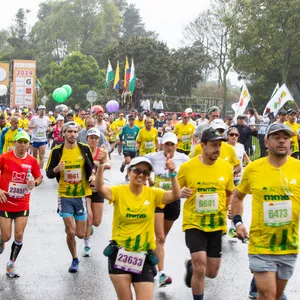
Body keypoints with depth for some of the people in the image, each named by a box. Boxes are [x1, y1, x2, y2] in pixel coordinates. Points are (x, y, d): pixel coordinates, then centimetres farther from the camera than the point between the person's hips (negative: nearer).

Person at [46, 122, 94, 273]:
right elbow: (49, 174, -2)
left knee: (80, 234, 3)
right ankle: (75, 259, 18)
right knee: (71, 232, -7)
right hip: (65, 196, -1)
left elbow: (92, 170, 9)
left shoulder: (85, 149, -3)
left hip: (81, 195, 1)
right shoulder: (57, 151, -5)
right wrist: (56, 170, -22)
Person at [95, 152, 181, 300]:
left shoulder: (153, 194, 0)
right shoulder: (119, 191, -5)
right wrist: (101, 165, -41)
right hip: (120, 254, -1)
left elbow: (175, 196, -16)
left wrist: (172, 174, -31)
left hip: (143, 257, 1)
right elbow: (100, 188, -24)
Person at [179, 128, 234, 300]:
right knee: (200, 269, -14)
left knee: (211, 273, 12)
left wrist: (225, 212, -1)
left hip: (217, 225, 3)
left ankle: (192, 266, 46)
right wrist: (182, 193, -17)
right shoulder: (187, 167, -10)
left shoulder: (226, 167, -3)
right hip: (194, 224, -3)